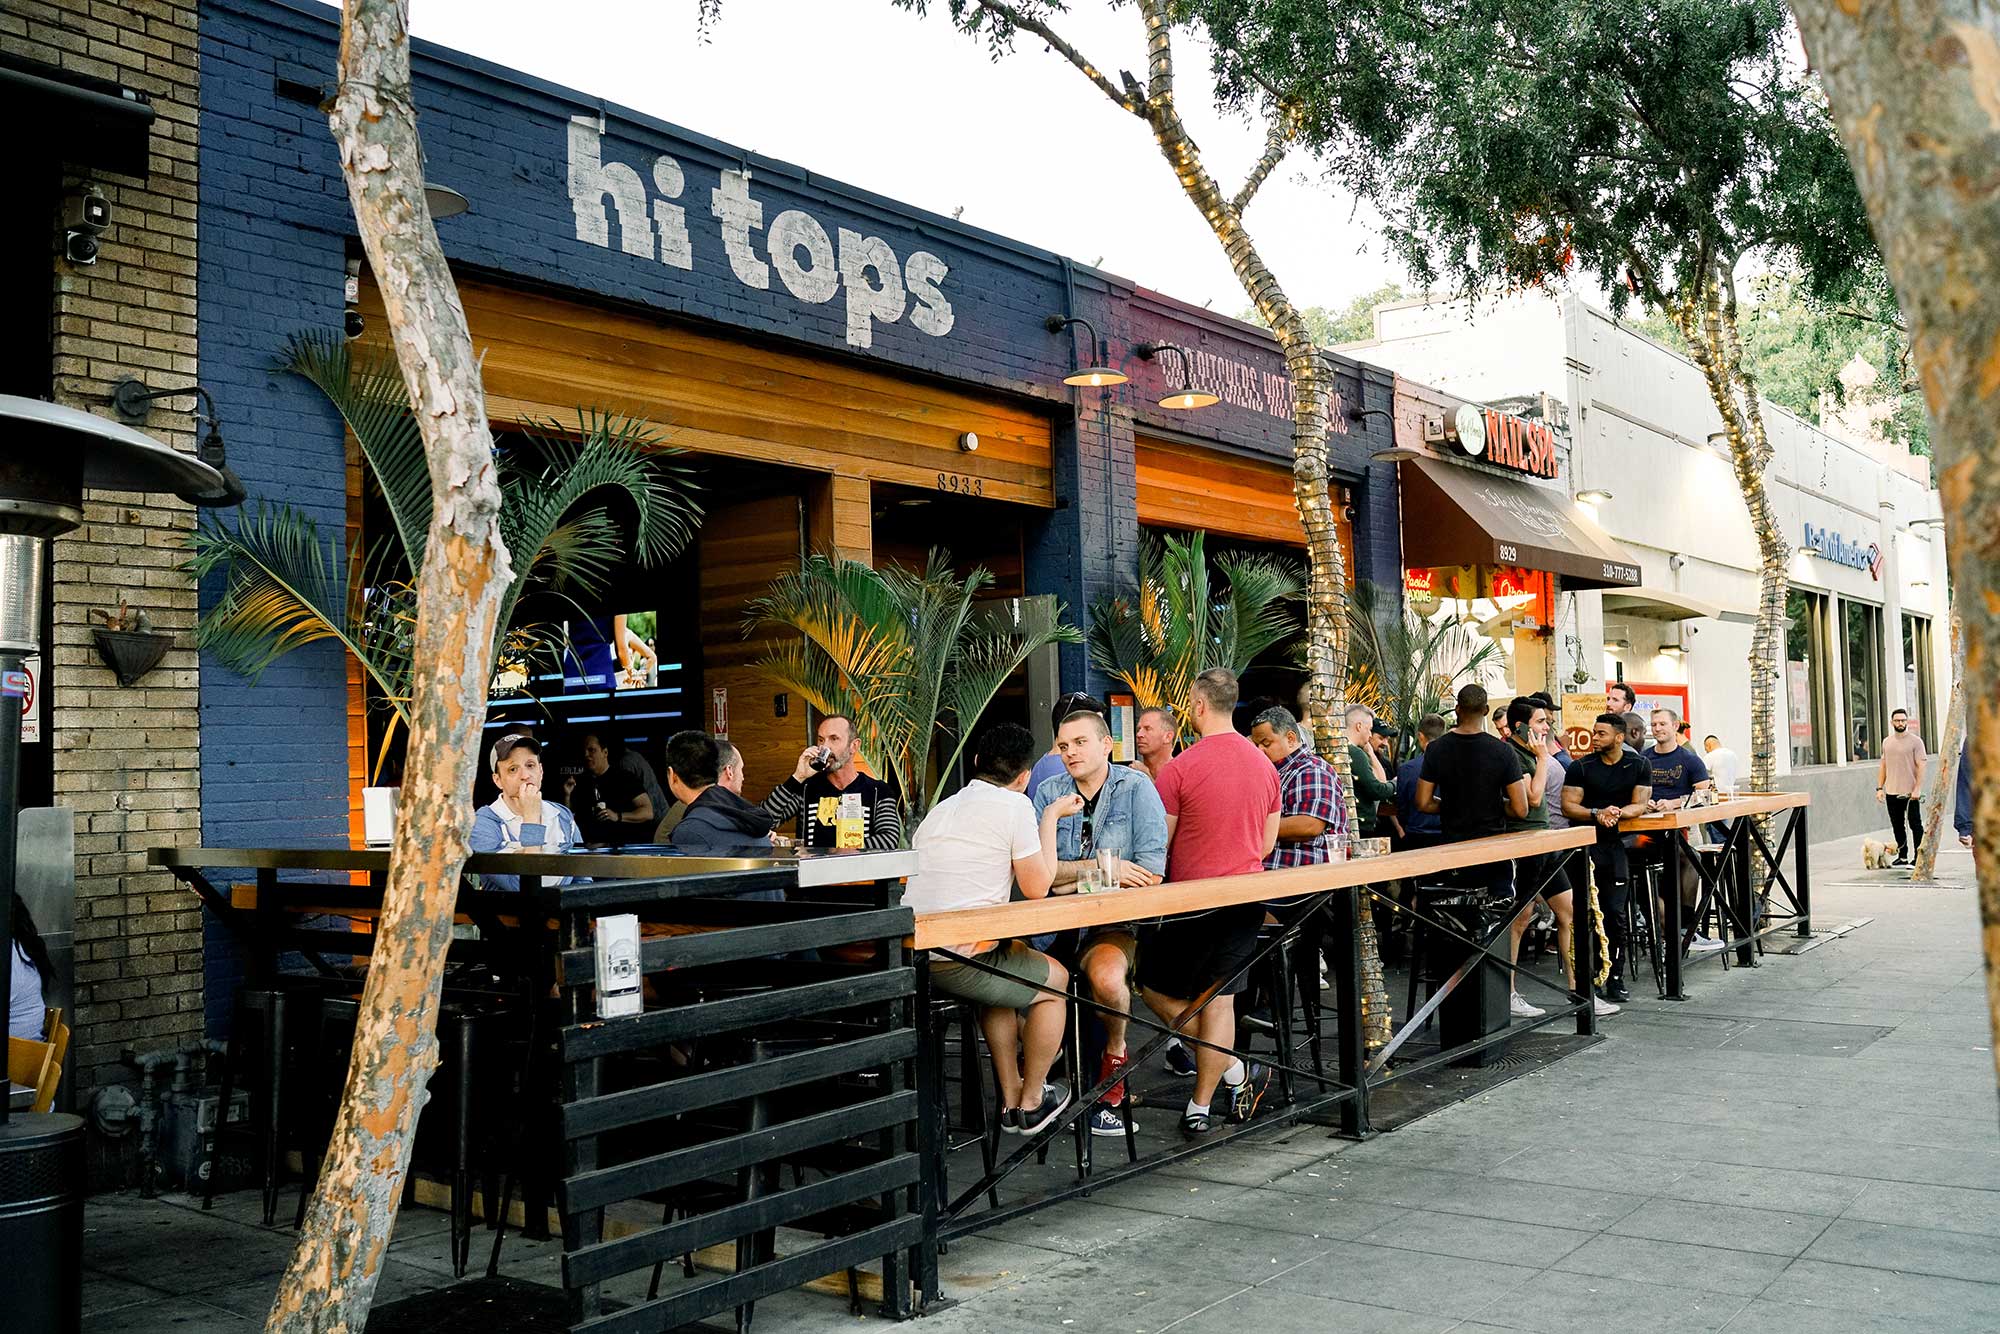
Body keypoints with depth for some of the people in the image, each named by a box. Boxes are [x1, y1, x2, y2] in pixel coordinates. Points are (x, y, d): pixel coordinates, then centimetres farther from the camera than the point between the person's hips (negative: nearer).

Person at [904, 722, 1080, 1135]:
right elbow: (1037, 887, -1)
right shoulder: (1015, 806, -6)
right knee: (1055, 980, 20)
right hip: (958, 962, -7)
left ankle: (1010, 1101, 36)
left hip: (909, 953, 8)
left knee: (1007, 971, 35)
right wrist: (1051, 816, 9)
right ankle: (1032, 1102, 28)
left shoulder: (941, 808, 17)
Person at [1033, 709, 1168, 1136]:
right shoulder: (1049, 792, 8)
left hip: (1116, 922, -4)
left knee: (1107, 975, -34)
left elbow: (1152, 872, -12)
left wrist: (1074, 880, -11)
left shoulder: (1136, 788, -2)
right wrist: (1101, 867, -13)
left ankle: (1115, 1053, -1)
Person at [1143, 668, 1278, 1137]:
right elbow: (1267, 843, 13)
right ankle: (1200, 1107, 13)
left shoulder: (1180, 768, -14)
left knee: (1156, 989, 11)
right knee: (1219, 997, 10)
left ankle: (1237, 1071, 9)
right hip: (1246, 898, 6)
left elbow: (1157, 847, -9)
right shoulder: (1264, 765, 5)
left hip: (1192, 900, -6)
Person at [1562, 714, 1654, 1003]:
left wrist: (1617, 812, -18)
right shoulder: (1581, 767, 3)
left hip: (1616, 845, 1)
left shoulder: (1639, 767, 9)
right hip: (1584, 844, -1)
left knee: (1615, 913, -1)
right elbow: (1568, 806, -2)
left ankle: (1615, 979, 7)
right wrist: (1597, 814, -19)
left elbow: (1639, 806, 2)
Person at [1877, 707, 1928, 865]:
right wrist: (1880, 788, 9)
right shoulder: (1886, 741, 11)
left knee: (1915, 825, 0)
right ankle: (1902, 857, 21)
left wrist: (1917, 789, -16)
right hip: (1891, 792, 5)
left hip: (1910, 792, -5)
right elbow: (1883, 766, 15)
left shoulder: (1915, 741, -5)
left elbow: (1921, 766, -9)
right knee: (1897, 826, 11)